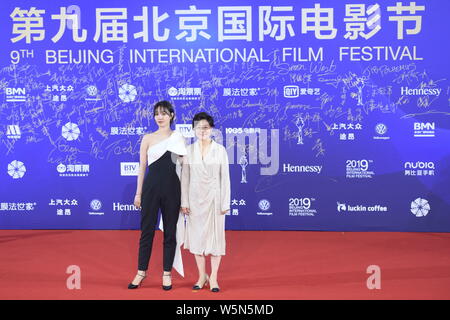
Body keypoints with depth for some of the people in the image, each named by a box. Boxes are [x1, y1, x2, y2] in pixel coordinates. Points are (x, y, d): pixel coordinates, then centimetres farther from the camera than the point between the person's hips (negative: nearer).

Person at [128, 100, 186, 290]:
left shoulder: (178, 137, 6)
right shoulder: (148, 138, 5)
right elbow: (142, 166, 6)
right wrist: (138, 193, 2)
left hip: (172, 187, 0)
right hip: (151, 186, 0)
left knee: (170, 231, 6)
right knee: (147, 230, 6)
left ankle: (167, 274, 17)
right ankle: (141, 271, 19)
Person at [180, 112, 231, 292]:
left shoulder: (220, 150, -2)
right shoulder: (189, 151, 2)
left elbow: (225, 178, -2)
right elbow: (185, 178, 3)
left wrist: (225, 203, -5)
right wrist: (184, 202, -2)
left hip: (214, 198, -2)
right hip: (195, 199, 2)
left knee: (215, 236, 3)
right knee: (197, 236, 8)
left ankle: (213, 278, 14)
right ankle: (202, 276, 21)